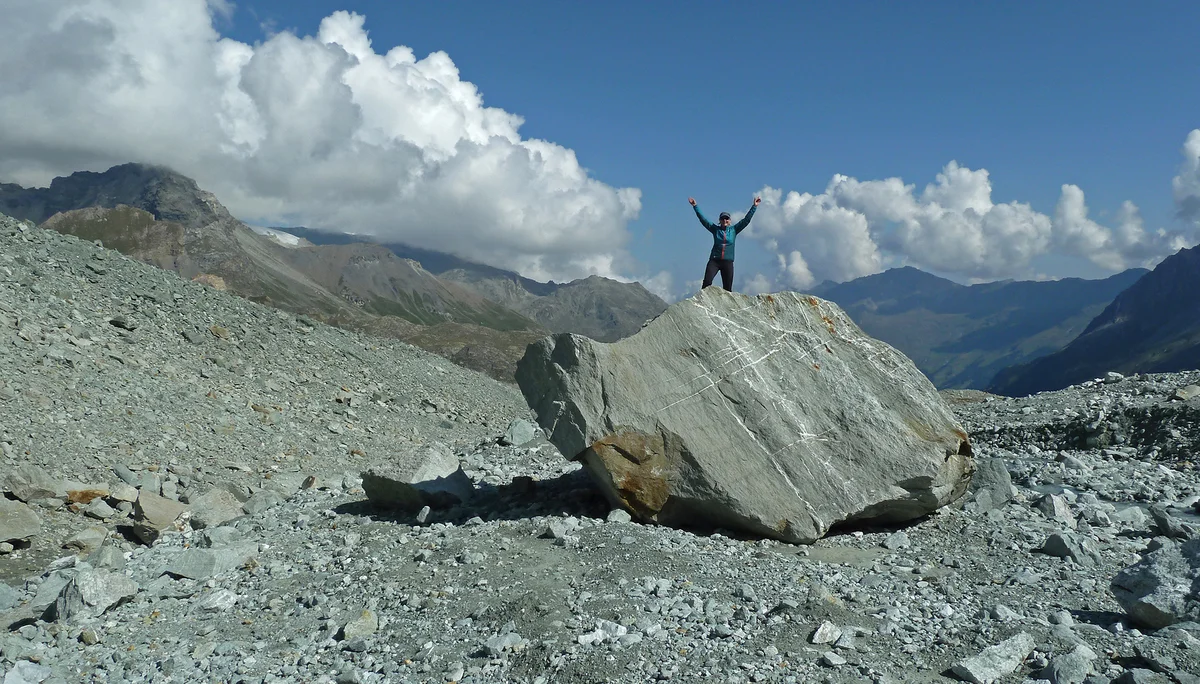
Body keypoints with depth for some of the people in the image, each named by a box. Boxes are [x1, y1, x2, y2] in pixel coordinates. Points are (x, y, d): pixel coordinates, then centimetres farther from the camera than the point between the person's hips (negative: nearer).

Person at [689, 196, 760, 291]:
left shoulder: (734, 230, 8)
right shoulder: (715, 229, 7)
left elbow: (746, 220, 7)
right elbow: (703, 219, 4)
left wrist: (754, 206, 4)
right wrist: (695, 206, -1)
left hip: (728, 262, 1)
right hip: (714, 260, -1)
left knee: (727, 288, 1)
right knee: (707, 282, -20)